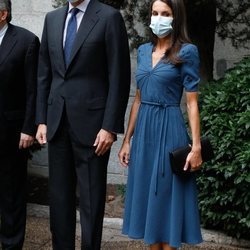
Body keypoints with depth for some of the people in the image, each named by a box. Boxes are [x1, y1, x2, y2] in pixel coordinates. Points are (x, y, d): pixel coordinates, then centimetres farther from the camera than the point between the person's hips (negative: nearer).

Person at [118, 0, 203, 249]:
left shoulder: (186, 51, -7)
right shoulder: (144, 50, 10)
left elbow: (192, 102, -8)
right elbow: (138, 98, 13)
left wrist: (196, 145, -13)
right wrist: (127, 139, 10)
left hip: (169, 130, -6)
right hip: (143, 130, 6)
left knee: (166, 196, 2)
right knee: (146, 194, 11)